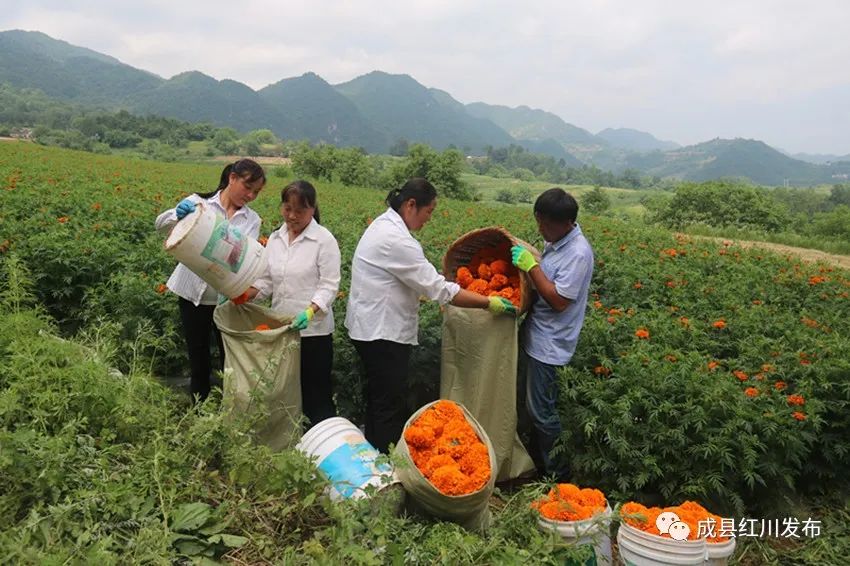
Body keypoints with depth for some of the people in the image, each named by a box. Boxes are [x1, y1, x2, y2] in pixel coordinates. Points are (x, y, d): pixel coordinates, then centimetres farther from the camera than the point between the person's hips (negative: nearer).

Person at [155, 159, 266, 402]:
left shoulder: (252, 219, 2)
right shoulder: (199, 203, -3)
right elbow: (161, 224, -12)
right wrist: (178, 215, -36)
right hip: (194, 294, -1)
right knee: (198, 359, 12)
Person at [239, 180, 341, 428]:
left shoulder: (324, 240, -9)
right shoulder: (275, 239, 8)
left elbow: (329, 285, -13)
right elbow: (266, 281, 10)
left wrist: (310, 311, -29)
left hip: (313, 330, -6)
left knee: (316, 396, 2)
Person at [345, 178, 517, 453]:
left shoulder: (383, 224, 8)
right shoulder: (396, 239, -24)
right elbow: (440, 290, -23)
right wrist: (489, 303, -17)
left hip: (372, 327, 11)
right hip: (383, 332, -11)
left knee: (378, 398, 20)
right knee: (390, 407, -1)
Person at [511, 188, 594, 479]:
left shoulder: (578, 254, -22)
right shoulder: (556, 242, 6)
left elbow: (559, 300, -25)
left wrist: (531, 266, -23)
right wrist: (523, 258, 3)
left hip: (549, 343, -9)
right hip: (538, 335, 9)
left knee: (542, 410, 1)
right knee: (538, 406, 20)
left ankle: (556, 471, 18)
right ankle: (538, 458, 36)